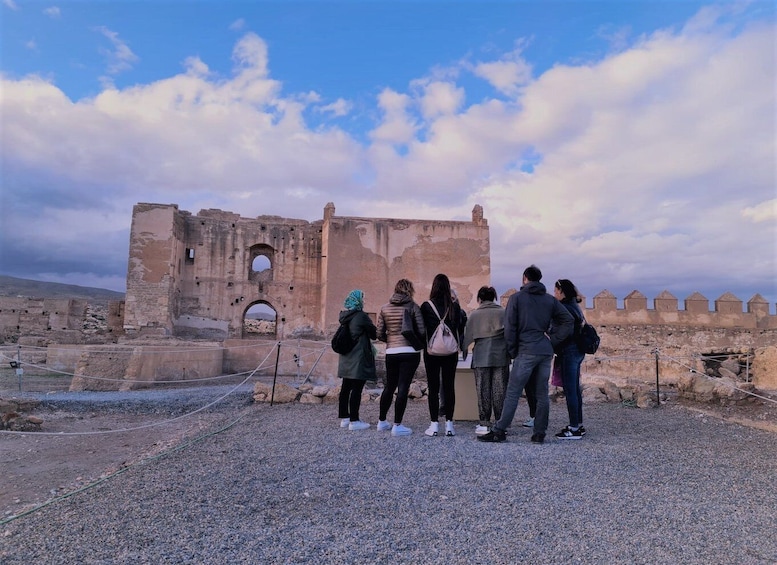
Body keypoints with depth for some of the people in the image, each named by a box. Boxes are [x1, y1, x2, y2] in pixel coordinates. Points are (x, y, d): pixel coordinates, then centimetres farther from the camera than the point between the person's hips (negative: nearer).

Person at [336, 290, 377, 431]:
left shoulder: (345, 317, 9)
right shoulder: (361, 316, -14)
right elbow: (374, 333, -5)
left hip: (346, 359, 8)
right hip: (359, 359, -8)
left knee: (346, 388, 12)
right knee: (357, 389, -5)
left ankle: (344, 418, 20)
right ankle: (354, 421, -2)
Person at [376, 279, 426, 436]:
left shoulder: (385, 308, 5)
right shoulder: (413, 307, -5)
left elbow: (380, 334, 5)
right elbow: (421, 331, -9)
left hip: (391, 353, 4)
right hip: (410, 352, -4)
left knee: (389, 386, 16)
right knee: (403, 388, -1)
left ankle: (382, 422, 26)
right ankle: (397, 425, 2)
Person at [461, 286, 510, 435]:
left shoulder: (475, 315, 0)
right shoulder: (503, 313, 3)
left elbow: (468, 336, 3)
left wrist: (463, 349, 17)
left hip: (481, 357, -1)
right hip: (501, 356, 1)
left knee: (483, 391, 5)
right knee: (500, 390, 6)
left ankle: (484, 424, 7)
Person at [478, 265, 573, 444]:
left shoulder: (516, 298, -1)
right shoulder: (550, 300, 11)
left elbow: (510, 328, -6)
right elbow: (569, 320, 6)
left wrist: (512, 352, 2)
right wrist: (553, 340, 5)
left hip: (526, 352, -4)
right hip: (546, 352, 5)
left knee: (512, 393, -3)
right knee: (542, 394, 9)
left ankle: (499, 431, -2)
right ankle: (539, 433, 12)